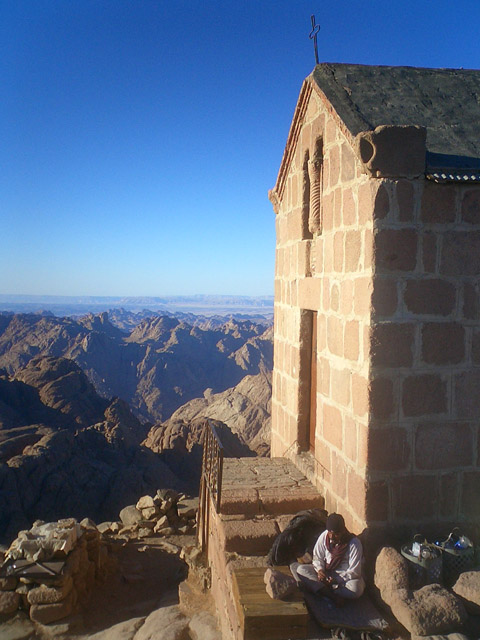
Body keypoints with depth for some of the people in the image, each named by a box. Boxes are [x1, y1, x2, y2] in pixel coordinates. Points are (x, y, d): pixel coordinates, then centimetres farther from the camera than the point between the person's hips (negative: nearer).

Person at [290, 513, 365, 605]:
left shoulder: (354, 544, -18)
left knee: (356, 589, -40)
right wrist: (320, 570, -19)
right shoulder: (324, 536, -8)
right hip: (326, 572, 4)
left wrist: (336, 580, -28)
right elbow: (317, 557, 3)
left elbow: (354, 572, -17)